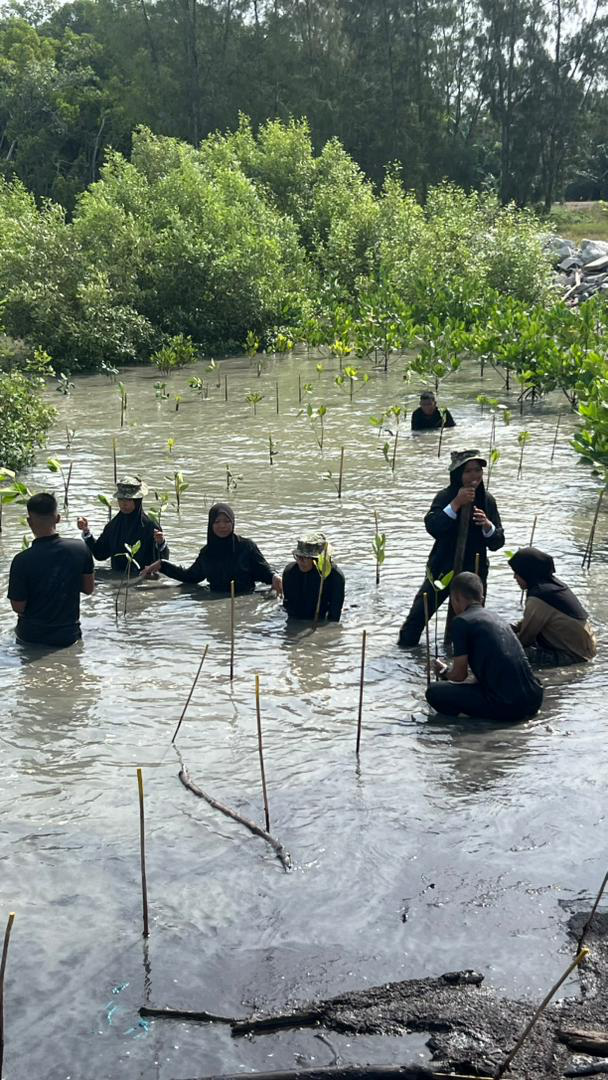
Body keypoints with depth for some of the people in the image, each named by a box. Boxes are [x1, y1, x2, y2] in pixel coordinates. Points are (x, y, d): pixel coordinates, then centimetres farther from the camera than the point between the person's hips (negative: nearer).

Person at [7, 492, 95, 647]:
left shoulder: (22, 560, -22)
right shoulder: (81, 549, -13)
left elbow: (18, 607, -13)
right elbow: (88, 589, 0)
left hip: (31, 636, -2)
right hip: (68, 636, 2)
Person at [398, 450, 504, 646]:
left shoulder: (487, 500, -2)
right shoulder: (445, 497, -11)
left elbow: (497, 543, -2)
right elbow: (432, 527, -28)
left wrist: (487, 525, -22)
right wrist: (456, 503, -33)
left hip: (474, 571, 3)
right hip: (443, 569, -3)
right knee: (419, 612, -1)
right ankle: (405, 647, 15)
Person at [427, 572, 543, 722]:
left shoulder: (461, 621, -4)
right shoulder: (495, 617, 19)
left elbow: (459, 675, -2)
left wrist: (444, 672, 21)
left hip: (506, 706, -8)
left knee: (434, 692, 3)